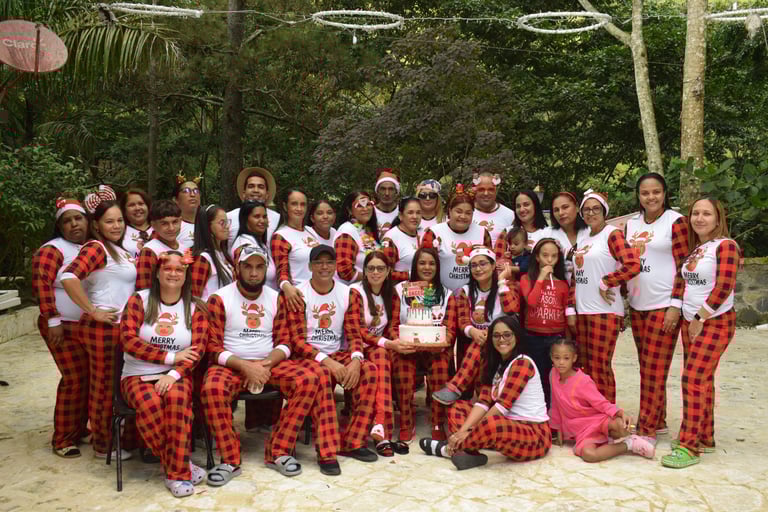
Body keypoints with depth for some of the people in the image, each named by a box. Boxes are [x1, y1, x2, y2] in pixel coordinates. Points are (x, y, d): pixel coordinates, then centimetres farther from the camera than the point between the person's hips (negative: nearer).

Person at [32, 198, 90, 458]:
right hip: (65, 327, -6)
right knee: (75, 379, -8)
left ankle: (79, 428, 24)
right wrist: (53, 320, -21)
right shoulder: (53, 250, -8)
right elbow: (41, 284, -17)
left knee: (91, 378, 8)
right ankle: (62, 439, 4)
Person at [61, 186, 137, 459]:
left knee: (108, 385, 17)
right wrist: (93, 312, -22)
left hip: (119, 326, 9)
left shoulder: (118, 250, 15)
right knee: (104, 385, 2)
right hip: (103, 328, -9)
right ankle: (102, 445, 14)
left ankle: (102, 435, 31)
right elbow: (69, 277, -27)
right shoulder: (96, 248, -13)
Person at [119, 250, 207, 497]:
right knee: (149, 404, -33)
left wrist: (173, 374, -22)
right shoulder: (139, 300, 3)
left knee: (176, 397, -35)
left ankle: (177, 472, -24)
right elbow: (128, 341, -8)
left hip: (176, 375, 0)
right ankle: (181, 467, -16)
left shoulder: (195, 308, 6)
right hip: (137, 375, 0)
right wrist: (171, 357, -13)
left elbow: (197, 350, -4)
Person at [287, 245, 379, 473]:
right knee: (321, 375, -36)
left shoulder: (348, 294, 5)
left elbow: (354, 335, 2)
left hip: (338, 354, 4)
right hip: (308, 356, -4)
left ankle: (353, 443, -14)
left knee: (369, 370, -24)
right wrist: (327, 361, -24)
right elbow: (297, 341, -11)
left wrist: (355, 360, -20)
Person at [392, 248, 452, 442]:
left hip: (437, 347, 1)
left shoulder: (446, 293, 11)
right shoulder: (400, 289, 6)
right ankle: (406, 424, -16)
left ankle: (438, 425, -18)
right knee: (402, 369, -33)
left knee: (440, 368, -32)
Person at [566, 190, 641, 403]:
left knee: (599, 369, -5)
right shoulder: (583, 239, 16)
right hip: (582, 311, 7)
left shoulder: (613, 234, -5)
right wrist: (571, 309, 9)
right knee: (586, 368, 12)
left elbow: (633, 265, -21)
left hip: (605, 311, -7)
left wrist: (605, 282, -12)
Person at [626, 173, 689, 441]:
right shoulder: (631, 224, 11)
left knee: (654, 370, -3)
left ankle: (646, 430, 4)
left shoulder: (676, 222, -6)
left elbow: (684, 267, -9)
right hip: (637, 306, 6)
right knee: (646, 367, 11)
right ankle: (658, 422, 24)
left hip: (664, 306, -6)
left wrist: (675, 306, -15)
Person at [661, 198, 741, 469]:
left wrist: (700, 319, -16)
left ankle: (689, 446, -8)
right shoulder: (694, 249, 13)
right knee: (702, 380, 12)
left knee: (694, 378, -12)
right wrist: (690, 319, 9)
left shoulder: (725, 246, -11)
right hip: (690, 322, 8)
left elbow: (724, 287, -18)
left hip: (715, 322, -8)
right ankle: (705, 438, 22)